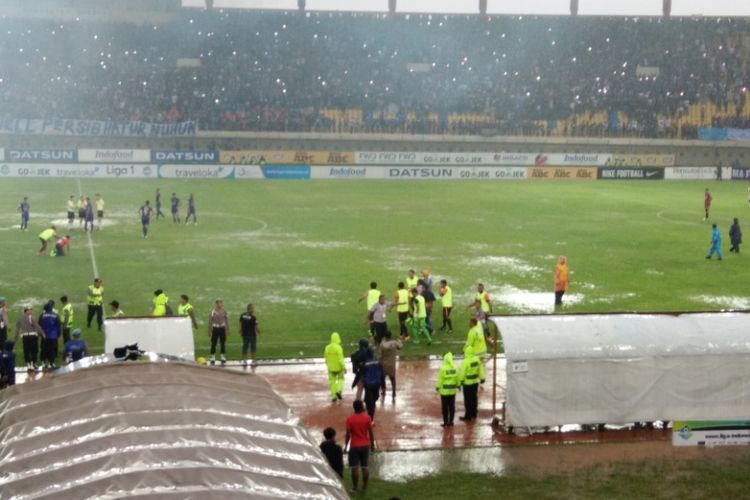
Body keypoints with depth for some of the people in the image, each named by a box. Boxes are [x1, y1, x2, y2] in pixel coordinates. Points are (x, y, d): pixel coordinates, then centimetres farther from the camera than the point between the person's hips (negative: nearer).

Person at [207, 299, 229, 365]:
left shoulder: (224, 312, 4)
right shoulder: (212, 312, -5)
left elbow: (227, 321, 10)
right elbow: (210, 322, -2)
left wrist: (228, 330, 7)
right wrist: (209, 331, -3)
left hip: (222, 328, 2)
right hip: (215, 329, -2)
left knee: (223, 344, 5)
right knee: (213, 344, 0)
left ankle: (223, 359, 13)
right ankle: (213, 359, 7)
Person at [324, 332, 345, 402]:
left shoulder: (327, 347, -1)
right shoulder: (338, 347, -17)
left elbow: (326, 358, 8)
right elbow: (341, 359, -19)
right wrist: (344, 367, -13)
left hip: (331, 368, 3)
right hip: (339, 367, -3)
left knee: (332, 381, 10)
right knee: (340, 379, 18)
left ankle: (333, 397, 10)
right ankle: (339, 391, -2)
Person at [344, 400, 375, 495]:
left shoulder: (350, 419, -10)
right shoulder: (367, 417, -5)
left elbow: (348, 434, -9)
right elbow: (370, 432, -2)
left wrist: (346, 446, 1)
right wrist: (372, 444, 10)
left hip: (354, 446, -3)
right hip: (365, 446, 3)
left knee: (355, 468, 1)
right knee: (364, 467, 9)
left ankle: (355, 489, 4)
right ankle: (364, 488, 13)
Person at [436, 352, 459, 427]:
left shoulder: (443, 368, -16)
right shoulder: (455, 368, -4)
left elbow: (440, 379, -13)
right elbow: (457, 378, 2)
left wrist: (438, 387, -4)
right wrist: (457, 385, 15)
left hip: (444, 390, -4)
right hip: (452, 390, 4)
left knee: (445, 407, 5)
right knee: (452, 406, 12)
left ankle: (445, 422, 8)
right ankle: (450, 422, 17)